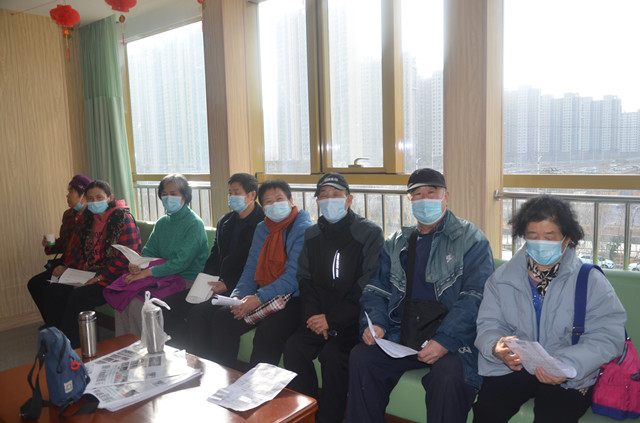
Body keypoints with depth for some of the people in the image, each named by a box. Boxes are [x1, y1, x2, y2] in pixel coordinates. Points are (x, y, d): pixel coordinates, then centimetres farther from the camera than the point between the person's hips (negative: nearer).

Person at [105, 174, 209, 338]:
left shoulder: (194, 224, -9)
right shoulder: (162, 223, 15)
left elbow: (182, 262, -18)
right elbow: (148, 251, 14)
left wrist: (147, 272, -21)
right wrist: (135, 264, -9)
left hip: (185, 280, -7)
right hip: (163, 274, 7)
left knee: (137, 303, -24)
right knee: (120, 295, -15)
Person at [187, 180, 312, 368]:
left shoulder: (303, 229, -9)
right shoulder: (262, 228, 15)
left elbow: (294, 276, -17)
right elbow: (251, 268, 14)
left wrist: (259, 298, -19)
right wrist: (239, 296, -4)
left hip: (292, 298, -7)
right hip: (261, 297, 7)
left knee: (266, 334, -32)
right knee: (222, 317, -9)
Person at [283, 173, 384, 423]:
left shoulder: (369, 234, -7)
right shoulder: (312, 235, 11)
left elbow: (368, 288, -13)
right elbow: (305, 279, 11)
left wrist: (333, 319, -17)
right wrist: (313, 315, -7)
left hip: (354, 319, -5)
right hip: (320, 316, 5)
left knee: (332, 354, -26)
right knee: (294, 348, -16)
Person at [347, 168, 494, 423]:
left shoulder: (470, 239, 1)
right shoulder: (397, 243, 16)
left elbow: (475, 297, -10)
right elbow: (376, 289, 14)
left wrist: (445, 340, -21)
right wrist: (374, 323, -6)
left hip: (452, 339, -4)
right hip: (401, 337, 4)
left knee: (449, 375, -31)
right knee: (361, 357, -17)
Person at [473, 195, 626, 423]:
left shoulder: (591, 282, -1)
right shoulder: (502, 277, 6)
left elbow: (608, 336, -10)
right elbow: (488, 325, 3)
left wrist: (568, 365, -27)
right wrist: (497, 348, -22)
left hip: (568, 379, -1)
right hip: (511, 368, 1)